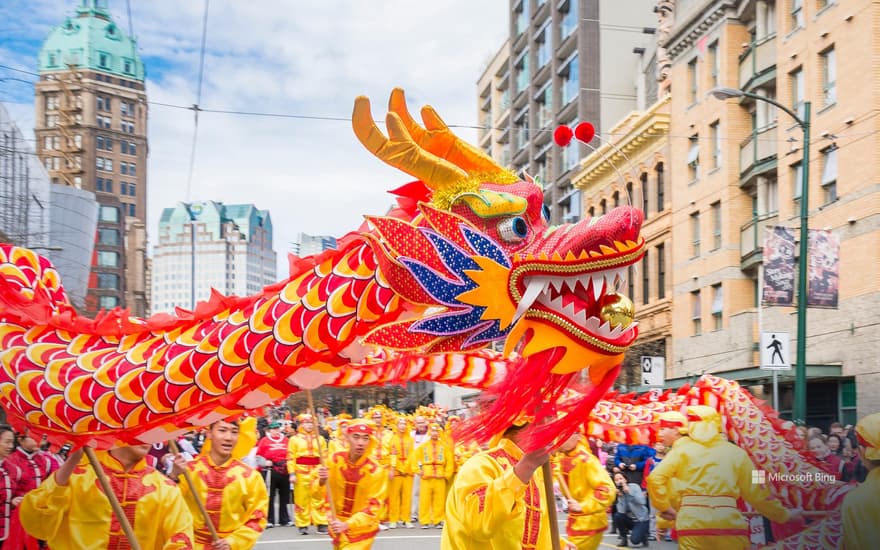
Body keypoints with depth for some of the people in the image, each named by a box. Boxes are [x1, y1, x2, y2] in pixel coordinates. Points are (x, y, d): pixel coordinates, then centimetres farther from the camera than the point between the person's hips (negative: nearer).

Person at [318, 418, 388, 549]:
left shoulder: (375, 471, -19)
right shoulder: (335, 460, -9)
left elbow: (373, 507, -20)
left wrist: (347, 525, -31)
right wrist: (322, 482, -26)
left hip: (361, 530, -4)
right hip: (338, 528, 4)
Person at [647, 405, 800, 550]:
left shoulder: (682, 451, 5)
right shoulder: (737, 453, 9)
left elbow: (654, 479, -4)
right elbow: (756, 492, 11)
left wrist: (664, 507, 11)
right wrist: (784, 515, 23)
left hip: (691, 522, -1)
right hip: (728, 522, 1)